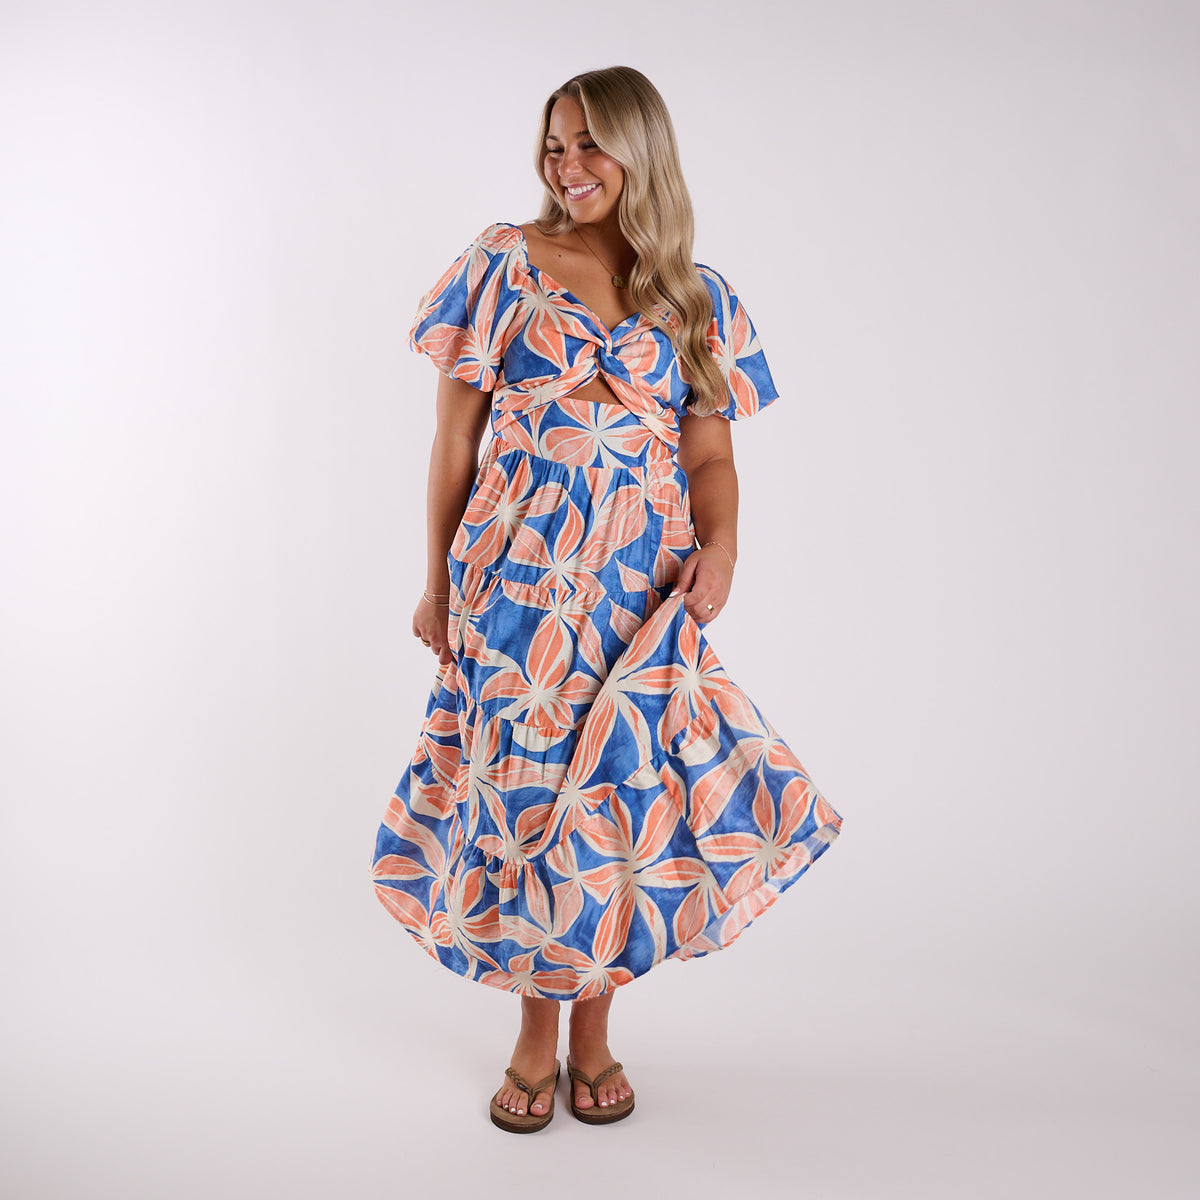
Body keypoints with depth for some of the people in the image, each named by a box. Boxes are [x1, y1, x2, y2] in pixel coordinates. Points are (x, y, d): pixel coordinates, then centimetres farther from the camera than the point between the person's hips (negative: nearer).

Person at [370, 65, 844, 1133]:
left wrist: (722, 543, -13)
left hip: (642, 590, 1)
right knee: (525, 788, 3)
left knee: (622, 791, 3)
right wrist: (437, 583, 4)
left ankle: (594, 1025, 25)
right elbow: (456, 439, 5)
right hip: (517, 578, -1)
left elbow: (710, 453, 7)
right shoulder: (504, 264, 5)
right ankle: (536, 1035, 24)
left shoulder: (696, 298, 10)